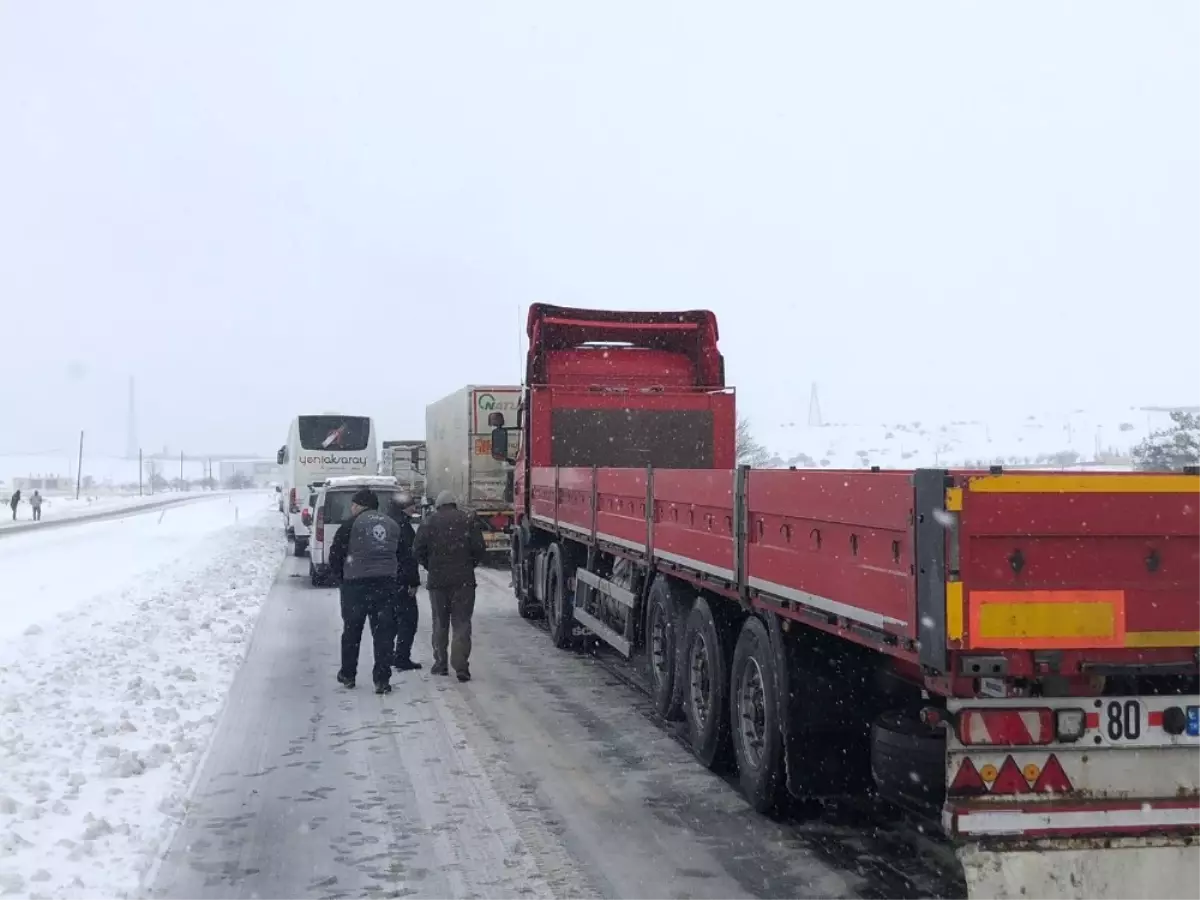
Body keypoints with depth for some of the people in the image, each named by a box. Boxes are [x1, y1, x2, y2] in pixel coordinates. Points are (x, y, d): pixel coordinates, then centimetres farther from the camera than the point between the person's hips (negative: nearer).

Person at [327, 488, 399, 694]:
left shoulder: (353, 523, -4)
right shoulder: (393, 525, 11)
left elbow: (335, 553, -3)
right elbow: (401, 556, 13)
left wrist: (340, 577, 11)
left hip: (356, 584, -3)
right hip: (386, 584, 3)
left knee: (352, 630, 13)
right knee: (383, 633, 5)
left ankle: (348, 675, 23)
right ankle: (382, 680, 2)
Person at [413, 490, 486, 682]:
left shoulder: (430, 522, 3)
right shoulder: (468, 521, 1)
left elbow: (419, 550, -2)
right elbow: (480, 549, -4)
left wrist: (431, 567, 14)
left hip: (437, 580, 1)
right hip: (464, 580, -1)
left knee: (440, 623, 14)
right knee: (462, 623, 0)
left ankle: (440, 664, 18)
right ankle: (461, 666, -10)